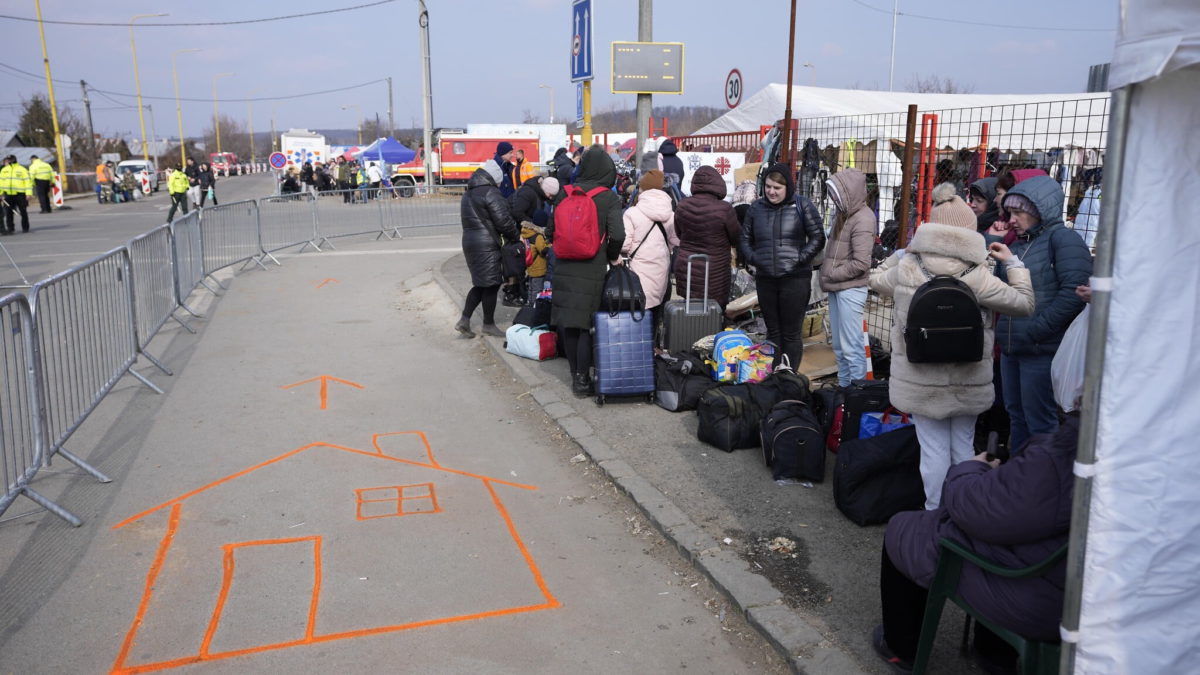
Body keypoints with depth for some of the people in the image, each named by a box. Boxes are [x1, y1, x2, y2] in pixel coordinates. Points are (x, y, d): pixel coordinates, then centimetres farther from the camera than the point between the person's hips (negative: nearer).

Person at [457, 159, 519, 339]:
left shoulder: (468, 193, 16)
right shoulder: (490, 192, -13)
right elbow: (504, 220, -16)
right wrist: (514, 236, 1)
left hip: (470, 241, 9)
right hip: (487, 245, -9)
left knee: (481, 283, 16)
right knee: (491, 284, 2)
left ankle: (464, 320, 11)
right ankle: (489, 324, 12)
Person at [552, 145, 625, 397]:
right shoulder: (610, 198, -8)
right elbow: (617, 235, -16)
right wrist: (613, 257, 2)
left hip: (564, 266, 4)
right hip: (592, 269, -4)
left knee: (568, 322, 12)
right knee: (587, 324, 4)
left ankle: (575, 375, 23)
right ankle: (582, 379, 7)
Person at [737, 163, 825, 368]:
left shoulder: (802, 205, -2)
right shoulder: (757, 207, 8)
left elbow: (818, 238, 0)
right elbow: (745, 239, 17)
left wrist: (800, 259, -11)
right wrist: (752, 259, 0)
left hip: (795, 279, -4)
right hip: (765, 279, 4)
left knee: (792, 333, 1)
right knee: (773, 331, 13)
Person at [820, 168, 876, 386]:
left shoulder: (862, 219, -15)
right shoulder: (844, 214, 11)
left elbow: (860, 264, -20)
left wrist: (831, 275, -12)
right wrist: (826, 272, 6)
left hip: (851, 289, -9)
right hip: (836, 289, 9)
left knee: (852, 347, -5)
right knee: (838, 345, 16)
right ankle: (844, 387, 27)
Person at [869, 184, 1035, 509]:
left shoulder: (907, 268, -8)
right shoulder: (977, 276, -16)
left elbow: (877, 279, 14)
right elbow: (1024, 303, -2)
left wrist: (903, 251, 18)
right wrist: (1013, 263, 9)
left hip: (920, 380, 0)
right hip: (966, 383, 0)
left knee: (933, 449, 9)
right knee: (963, 448, 17)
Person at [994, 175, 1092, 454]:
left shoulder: (1063, 238, -9)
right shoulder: (1018, 245, 15)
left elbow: (1074, 291, -20)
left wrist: (1034, 331, -20)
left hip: (1042, 351, -8)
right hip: (1011, 348, 8)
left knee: (1039, 421, 2)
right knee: (1016, 415, 17)